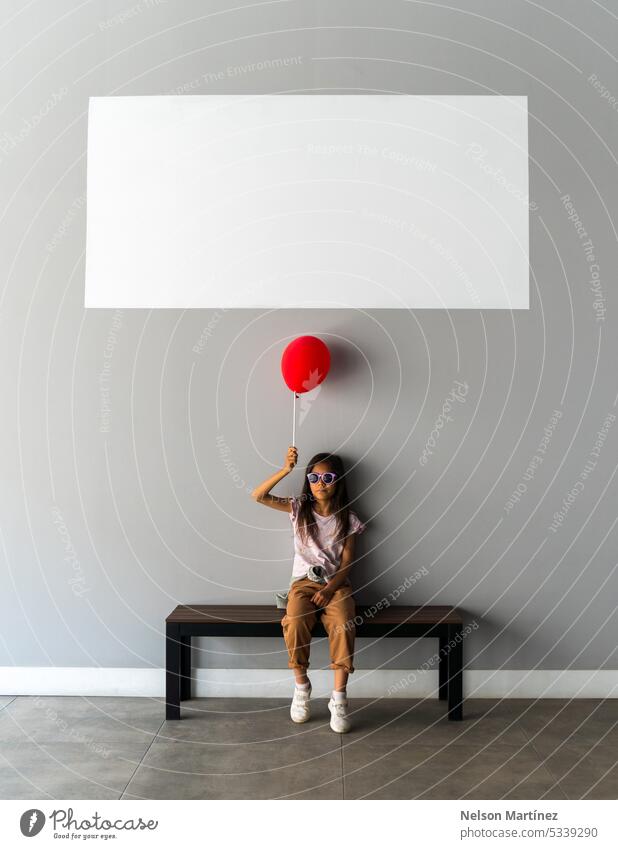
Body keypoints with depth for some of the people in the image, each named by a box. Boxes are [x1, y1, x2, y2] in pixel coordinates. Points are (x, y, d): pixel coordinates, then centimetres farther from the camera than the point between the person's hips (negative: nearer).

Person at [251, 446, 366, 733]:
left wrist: (329, 590, -16)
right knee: (295, 622, -31)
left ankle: (339, 696, -16)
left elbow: (346, 563, 0)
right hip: (304, 582, 0)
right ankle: (301, 685, -7)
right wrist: (285, 470, -16)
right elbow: (258, 496, -6)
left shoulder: (347, 518, 3)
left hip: (336, 584, 0)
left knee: (343, 626, -30)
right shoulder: (299, 509, 5)